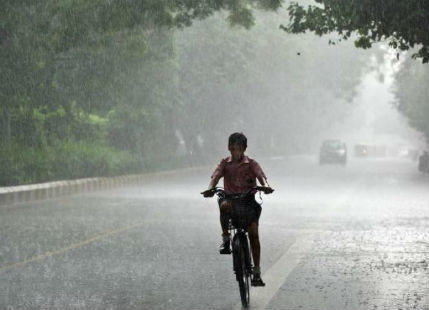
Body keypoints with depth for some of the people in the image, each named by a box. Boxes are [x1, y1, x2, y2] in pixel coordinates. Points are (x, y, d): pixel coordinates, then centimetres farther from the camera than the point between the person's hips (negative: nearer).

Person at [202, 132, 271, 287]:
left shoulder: (251, 164, 1)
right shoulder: (225, 163, 4)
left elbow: (261, 176, -16)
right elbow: (216, 176, -13)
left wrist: (265, 186, -40)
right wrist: (210, 188, -35)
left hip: (248, 200, 0)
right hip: (230, 198, 0)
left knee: (253, 233, -11)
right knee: (224, 205, -38)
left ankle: (256, 272, -5)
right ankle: (226, 238, -18)